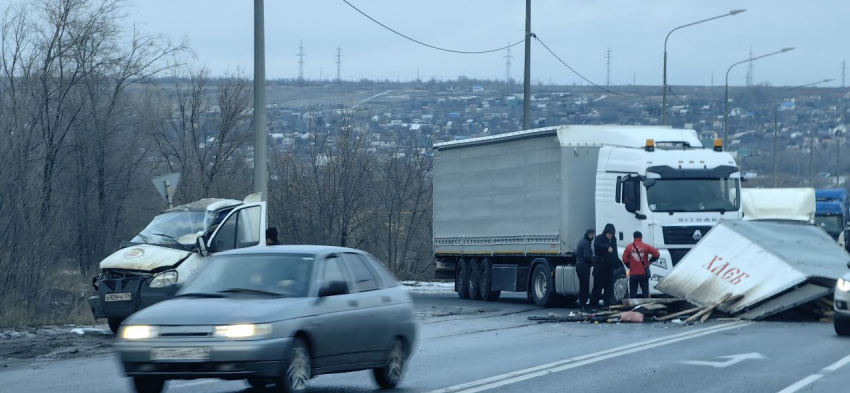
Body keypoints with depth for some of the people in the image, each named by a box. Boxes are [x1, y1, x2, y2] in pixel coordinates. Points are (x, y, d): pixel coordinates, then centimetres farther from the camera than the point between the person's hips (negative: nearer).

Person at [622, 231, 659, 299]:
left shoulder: (629, 247, -2)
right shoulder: (646, 246, -2)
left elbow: (625, 259, -3)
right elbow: (656, 254, -6)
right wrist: (650, 261, 10)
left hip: (633, 274, 0)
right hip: (644, 273, 0)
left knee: (633, 293, 6)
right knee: (645, 293, 6)